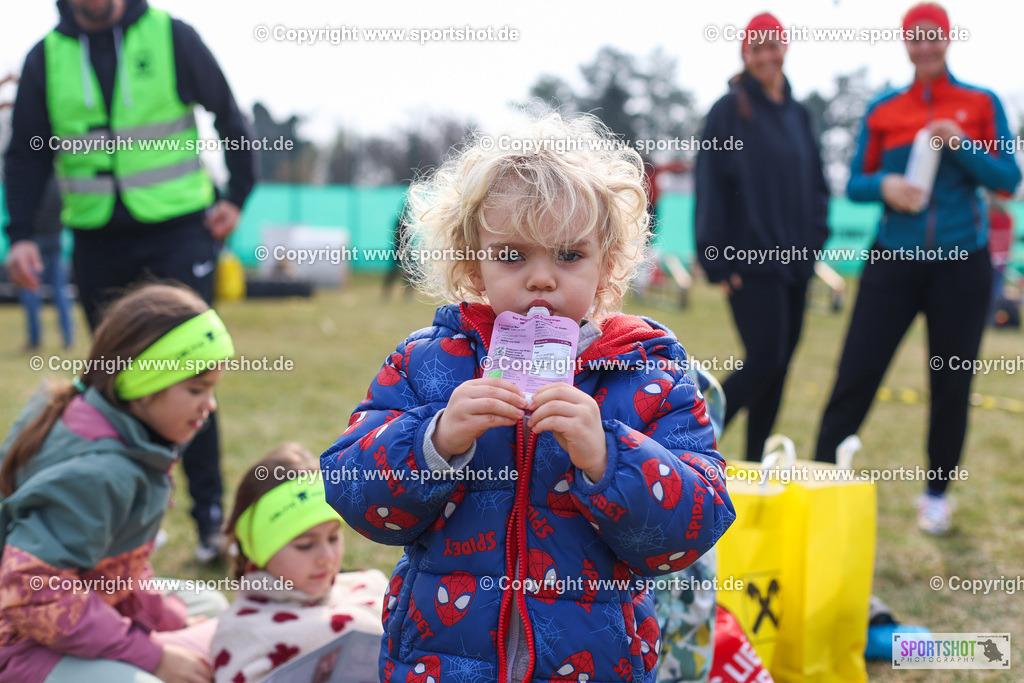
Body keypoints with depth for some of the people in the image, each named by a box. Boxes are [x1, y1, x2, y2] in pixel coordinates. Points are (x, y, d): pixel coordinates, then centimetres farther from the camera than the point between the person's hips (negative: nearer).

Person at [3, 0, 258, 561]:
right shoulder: (46, 57, 5)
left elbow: (228, 116, 8)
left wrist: (237, 196, 4)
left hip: (178, 229, -3)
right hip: (97, 238, 3)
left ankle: (209, 511, 1)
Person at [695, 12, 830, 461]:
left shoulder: (797, 114, 14)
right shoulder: (730, 109, -4)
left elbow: (816, 183, 21)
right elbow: (710, 186, -8)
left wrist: (815, 237, 8)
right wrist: (718, 260, -13)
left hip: (794, 260, 6)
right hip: (751, 259, -6)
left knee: (779, 365, 7)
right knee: (764, 360, -13)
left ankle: (757, 465, 17)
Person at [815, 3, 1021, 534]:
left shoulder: (981, 104, 4)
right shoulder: (882, 110, 6)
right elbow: (855, 183, 7)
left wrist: (961, 145, -15)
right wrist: (884, 185, -14)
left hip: (961, 263, 0)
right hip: (895, 260, 0)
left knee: (952, 385, 6)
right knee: (856, 374, -5)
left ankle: (936, 495, 21)